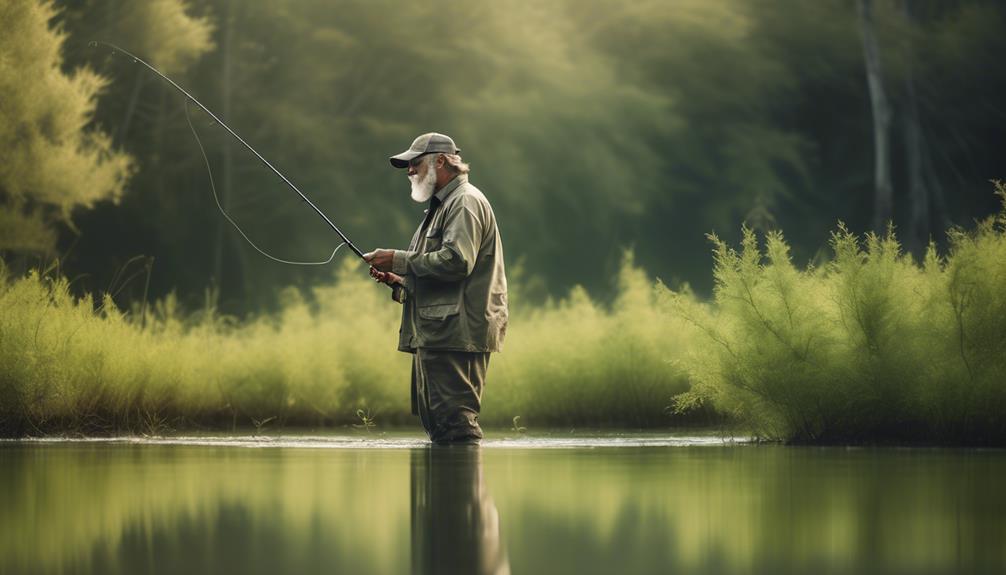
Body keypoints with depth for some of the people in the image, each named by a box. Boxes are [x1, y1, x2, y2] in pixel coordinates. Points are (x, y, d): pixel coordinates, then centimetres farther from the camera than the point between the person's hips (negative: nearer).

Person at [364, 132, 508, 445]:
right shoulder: (441, 206, 27)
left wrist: (399, 260, -14)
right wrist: (399, 280, 13)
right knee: (435, 423, 10)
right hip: (436, 335, 11)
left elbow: (457, 261, -22)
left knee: (455, 422, -15)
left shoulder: (466, 202, -7)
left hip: (456, 333, -11)